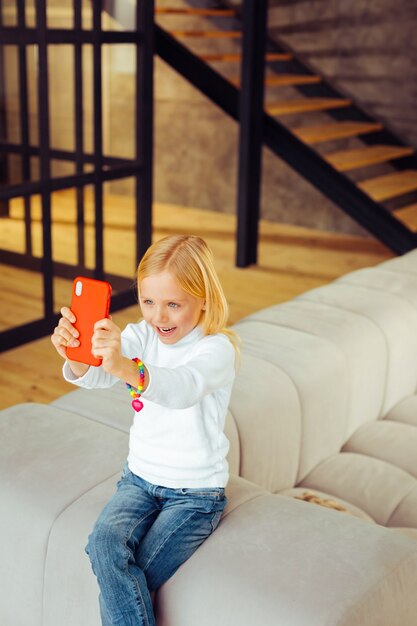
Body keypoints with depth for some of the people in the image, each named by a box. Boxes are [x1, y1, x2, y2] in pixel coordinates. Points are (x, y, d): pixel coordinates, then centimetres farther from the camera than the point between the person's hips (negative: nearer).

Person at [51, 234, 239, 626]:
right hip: (140, 478, 5)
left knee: (117, 585, -17)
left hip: (195, 493, -4)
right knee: (104, 544, -25)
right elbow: (94, 377, -19)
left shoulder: (217, 348, -17)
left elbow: (183, 388, -39)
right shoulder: (142, 336, -1)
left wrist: (125, 367, -59)